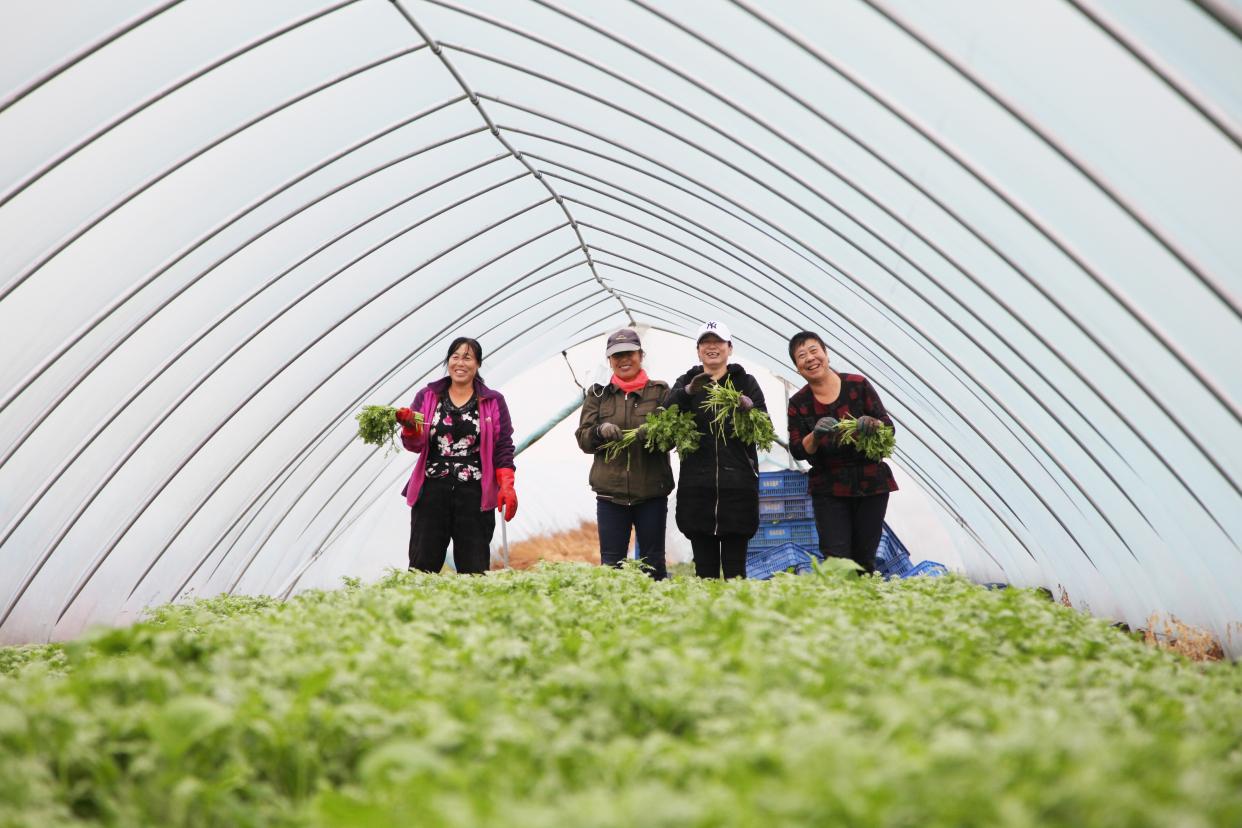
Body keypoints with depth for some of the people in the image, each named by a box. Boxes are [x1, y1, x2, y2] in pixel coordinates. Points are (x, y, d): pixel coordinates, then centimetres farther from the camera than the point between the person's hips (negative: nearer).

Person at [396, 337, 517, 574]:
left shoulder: (493, 401, 10)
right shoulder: (427, 397, 13)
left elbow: (503, 448, 5)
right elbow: (415, 446, 7)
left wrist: (507, 486, -7)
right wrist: (410, 427, -15)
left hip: (474, 495, -1)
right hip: (431, 492, 1)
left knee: (474, 570, -2)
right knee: (422, 567, -1)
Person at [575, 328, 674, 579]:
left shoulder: (660, 391, 7)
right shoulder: (598, 394, 11)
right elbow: (582, 439, 6)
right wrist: (600, 431, -16)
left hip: (651, 492, -1)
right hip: (610, 492, 1)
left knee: (653, 563, 6)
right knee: (611, 562, 3)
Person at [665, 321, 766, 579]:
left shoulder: (746, 382, 11)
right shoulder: (686, 382, 13)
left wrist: (750, 407, -19)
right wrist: (688, 391, -23)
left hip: (737, 484, -1)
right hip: (697, 485, 1)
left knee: (735, 567, -1)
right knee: (704, 567, 4)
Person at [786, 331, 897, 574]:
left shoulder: (858, 385, -2)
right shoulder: (798, 403, 2)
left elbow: (888, 427, -1)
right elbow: (797, 451, -4)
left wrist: (872, 424, -24)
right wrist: (815, 435, -25)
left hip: (871, 483, 0)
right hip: (829, 488, 0)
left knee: (864, 560, 4)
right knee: (837, 560, -10)